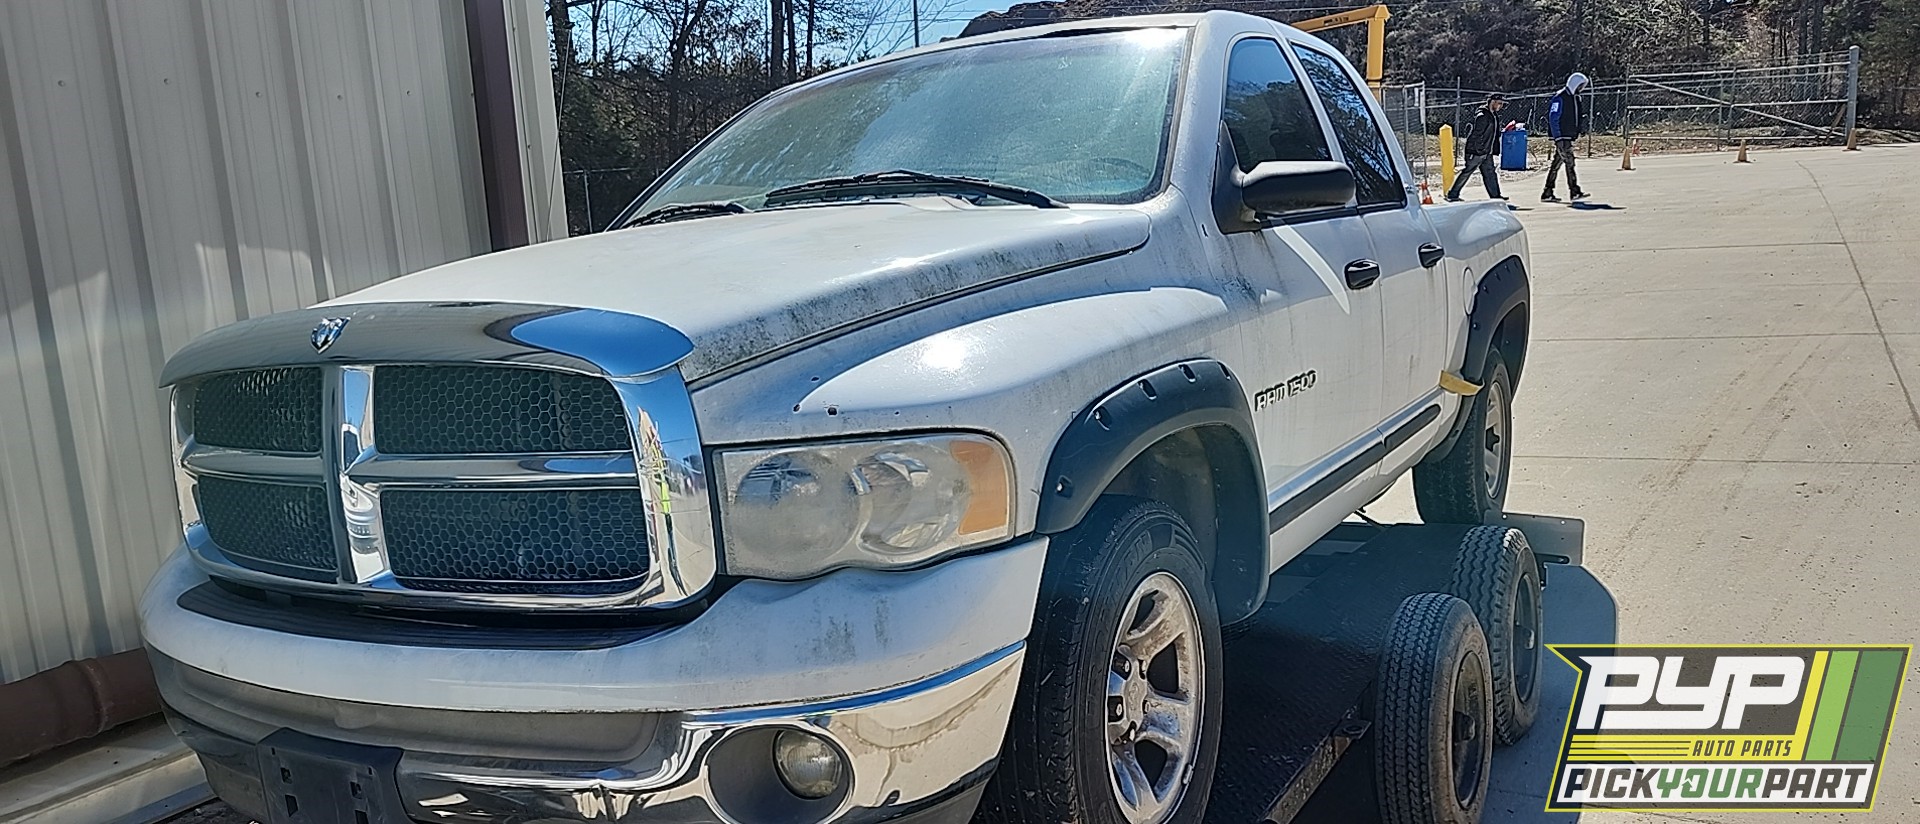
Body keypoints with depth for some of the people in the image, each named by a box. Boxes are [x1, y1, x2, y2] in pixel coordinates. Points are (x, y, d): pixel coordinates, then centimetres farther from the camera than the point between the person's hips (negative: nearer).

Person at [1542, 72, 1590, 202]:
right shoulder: (1560, 98, -11)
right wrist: (1558, 137, -20)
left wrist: (1577, 132, 19)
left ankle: (1547, 193, 9)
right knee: (1569, 162, -10)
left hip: (1569, 137, 9)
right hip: (1561, 137, -9)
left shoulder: (1575, 98, 18)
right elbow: (1553, 118, -16)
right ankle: (1574, 192, -7)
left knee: (1557, 163, 8)